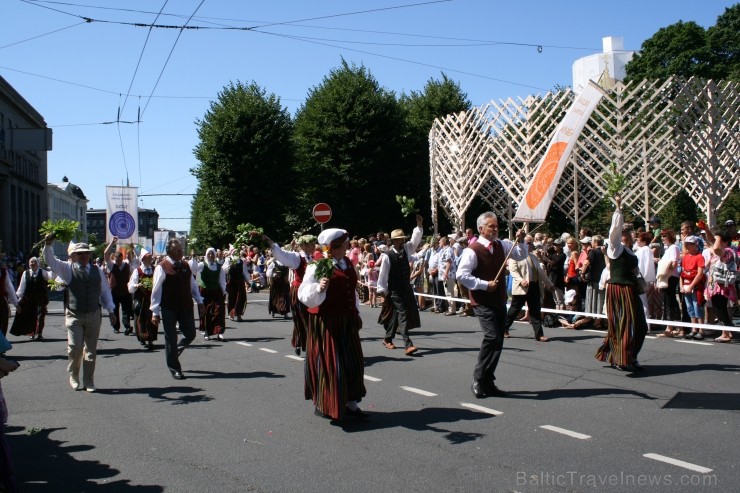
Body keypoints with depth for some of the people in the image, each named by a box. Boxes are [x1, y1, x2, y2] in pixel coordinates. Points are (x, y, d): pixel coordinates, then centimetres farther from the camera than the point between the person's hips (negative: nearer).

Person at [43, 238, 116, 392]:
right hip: (74, 316, -2)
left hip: (93, 315, 2)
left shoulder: (97, 270, 8)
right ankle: (73, 376, 18)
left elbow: (105, 290, 11)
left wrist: (111, 311, 9)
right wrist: (48, 245, -28)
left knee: (91, 350, 7)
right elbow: (51, 261, -11)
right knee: (75, 347, -8)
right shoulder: (68, 269, 1)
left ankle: (89, 382, 18)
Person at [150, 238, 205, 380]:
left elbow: (193, 285, 14)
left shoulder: (185, 266, 6)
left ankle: (174, 352, 37)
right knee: (171, 338, 3)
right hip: (169, 309, -5)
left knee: (190, 334, 9)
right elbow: (156, 290, -10)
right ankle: (175, 369, 15)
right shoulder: (162, 267, -11)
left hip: (186, 307, 5)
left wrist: (199, 302, 9)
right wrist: (155, 312, -11)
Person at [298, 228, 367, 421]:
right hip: (326, 323, -7)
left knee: (352, 362, 10)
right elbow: (304, 294, -20)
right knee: (327, 363, 0)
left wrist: (356, 314, 19)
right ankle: (323, 404, 16)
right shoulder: (318, 266, -14)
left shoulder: (347, 264, 8)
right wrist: (319, 287, -37)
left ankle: (350, 403, 22)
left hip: (347, 322, 7)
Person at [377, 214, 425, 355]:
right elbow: (383, 274, -11)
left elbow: (415, 239, -4)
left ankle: (388, 339, 32)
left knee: (396, 314, 15)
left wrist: (419, 225, -15)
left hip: (407, 288, 6)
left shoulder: (406, 249, 3)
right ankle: (408, 345, -19)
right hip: (395, 290, -6)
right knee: (402, 314, -13)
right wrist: (382, 290, -10)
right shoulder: (388, 256, -14)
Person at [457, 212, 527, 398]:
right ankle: (478, 380, -7)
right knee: (492, 336, -21)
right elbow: (462, 275, -19)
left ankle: (488, 382, 19)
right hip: (483, 303, -8)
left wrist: (520, 241, -1)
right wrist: (485, 284, -19)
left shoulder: (502, 245, 9)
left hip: (500, 301, 8)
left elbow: (521, 256, 18)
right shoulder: (472, 250, -13)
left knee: (498, 341, 9)